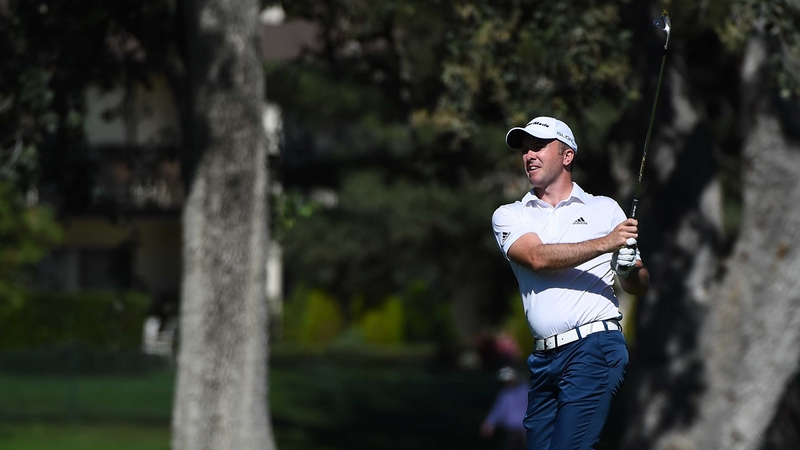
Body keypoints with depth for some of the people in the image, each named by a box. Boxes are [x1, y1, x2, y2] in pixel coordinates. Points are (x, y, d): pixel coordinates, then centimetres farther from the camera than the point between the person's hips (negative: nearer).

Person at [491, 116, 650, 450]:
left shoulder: (606, 210, 13)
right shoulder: (508, 216, 14)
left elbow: (640, 286, 12)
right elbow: (537, 257, -7)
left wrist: (630, 269, -12)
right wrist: (604, 243, -16)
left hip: (595, 348, -3)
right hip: (544, 359, 3)